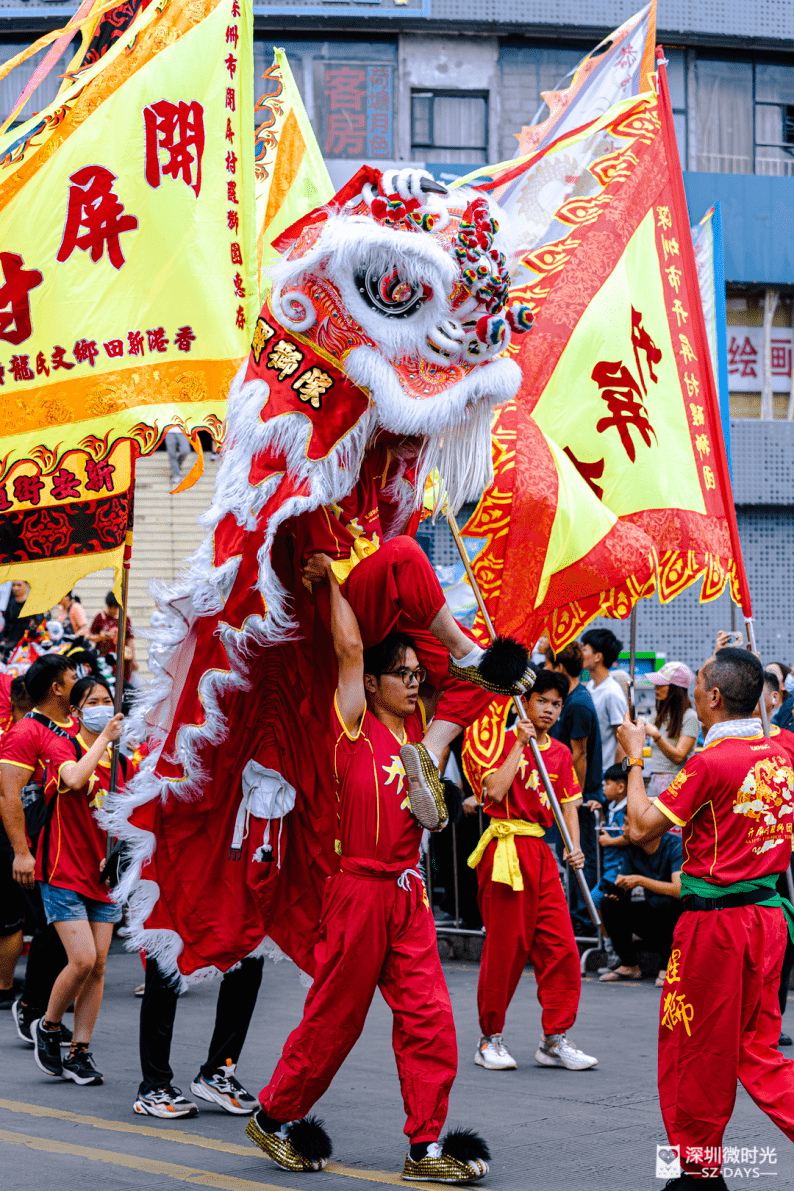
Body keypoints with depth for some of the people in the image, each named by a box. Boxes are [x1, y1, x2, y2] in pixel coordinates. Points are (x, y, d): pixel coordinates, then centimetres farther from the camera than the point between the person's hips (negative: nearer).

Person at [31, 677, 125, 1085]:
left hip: (103, 875, 6)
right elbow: (74, 779, -32)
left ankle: (79, 1053, 9)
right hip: (64, 872, -5)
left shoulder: (120, 759, 8)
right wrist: (104, 739, -25)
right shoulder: (64, 748, -8)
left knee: (98, 964, 0)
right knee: (82, 960, -15)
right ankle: (46, 1028, 10)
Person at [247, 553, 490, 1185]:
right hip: (360, 890, -6)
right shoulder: (356, 728, -6)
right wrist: (332, 581, -7)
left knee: (429, 1018, -1)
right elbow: (350, 647, -15)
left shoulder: (415, 727, 11)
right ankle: (273, 1117, 22)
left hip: (409, 894, 6)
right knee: (334, 1019, 4)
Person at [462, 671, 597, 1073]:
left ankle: (555, 1040, 5)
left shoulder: (560, 753, 14)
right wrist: (520, 745, -15)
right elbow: (495, 790, -18)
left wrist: (575, 847, -3)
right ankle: (490, 1040, 11)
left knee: (560, 946, -1)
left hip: (541, 852, 6)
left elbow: (568, 803, 13)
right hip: (506, 851, -6)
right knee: (504, 946, -2)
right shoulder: (504, 740, -4)